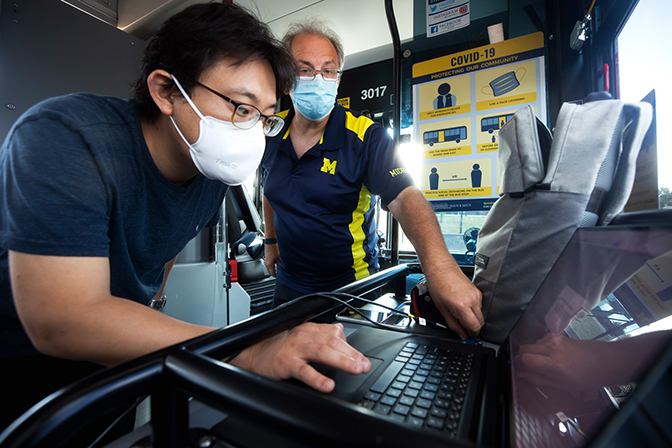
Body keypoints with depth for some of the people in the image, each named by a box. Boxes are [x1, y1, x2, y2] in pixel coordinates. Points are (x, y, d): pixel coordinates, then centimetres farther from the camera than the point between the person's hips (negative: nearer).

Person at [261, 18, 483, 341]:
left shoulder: (365, 137, -18)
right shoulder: (272, 134, -2)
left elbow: (405, 198, -31)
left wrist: (439, 264, -48)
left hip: (350, 291, -4)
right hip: (287, 286, 5)